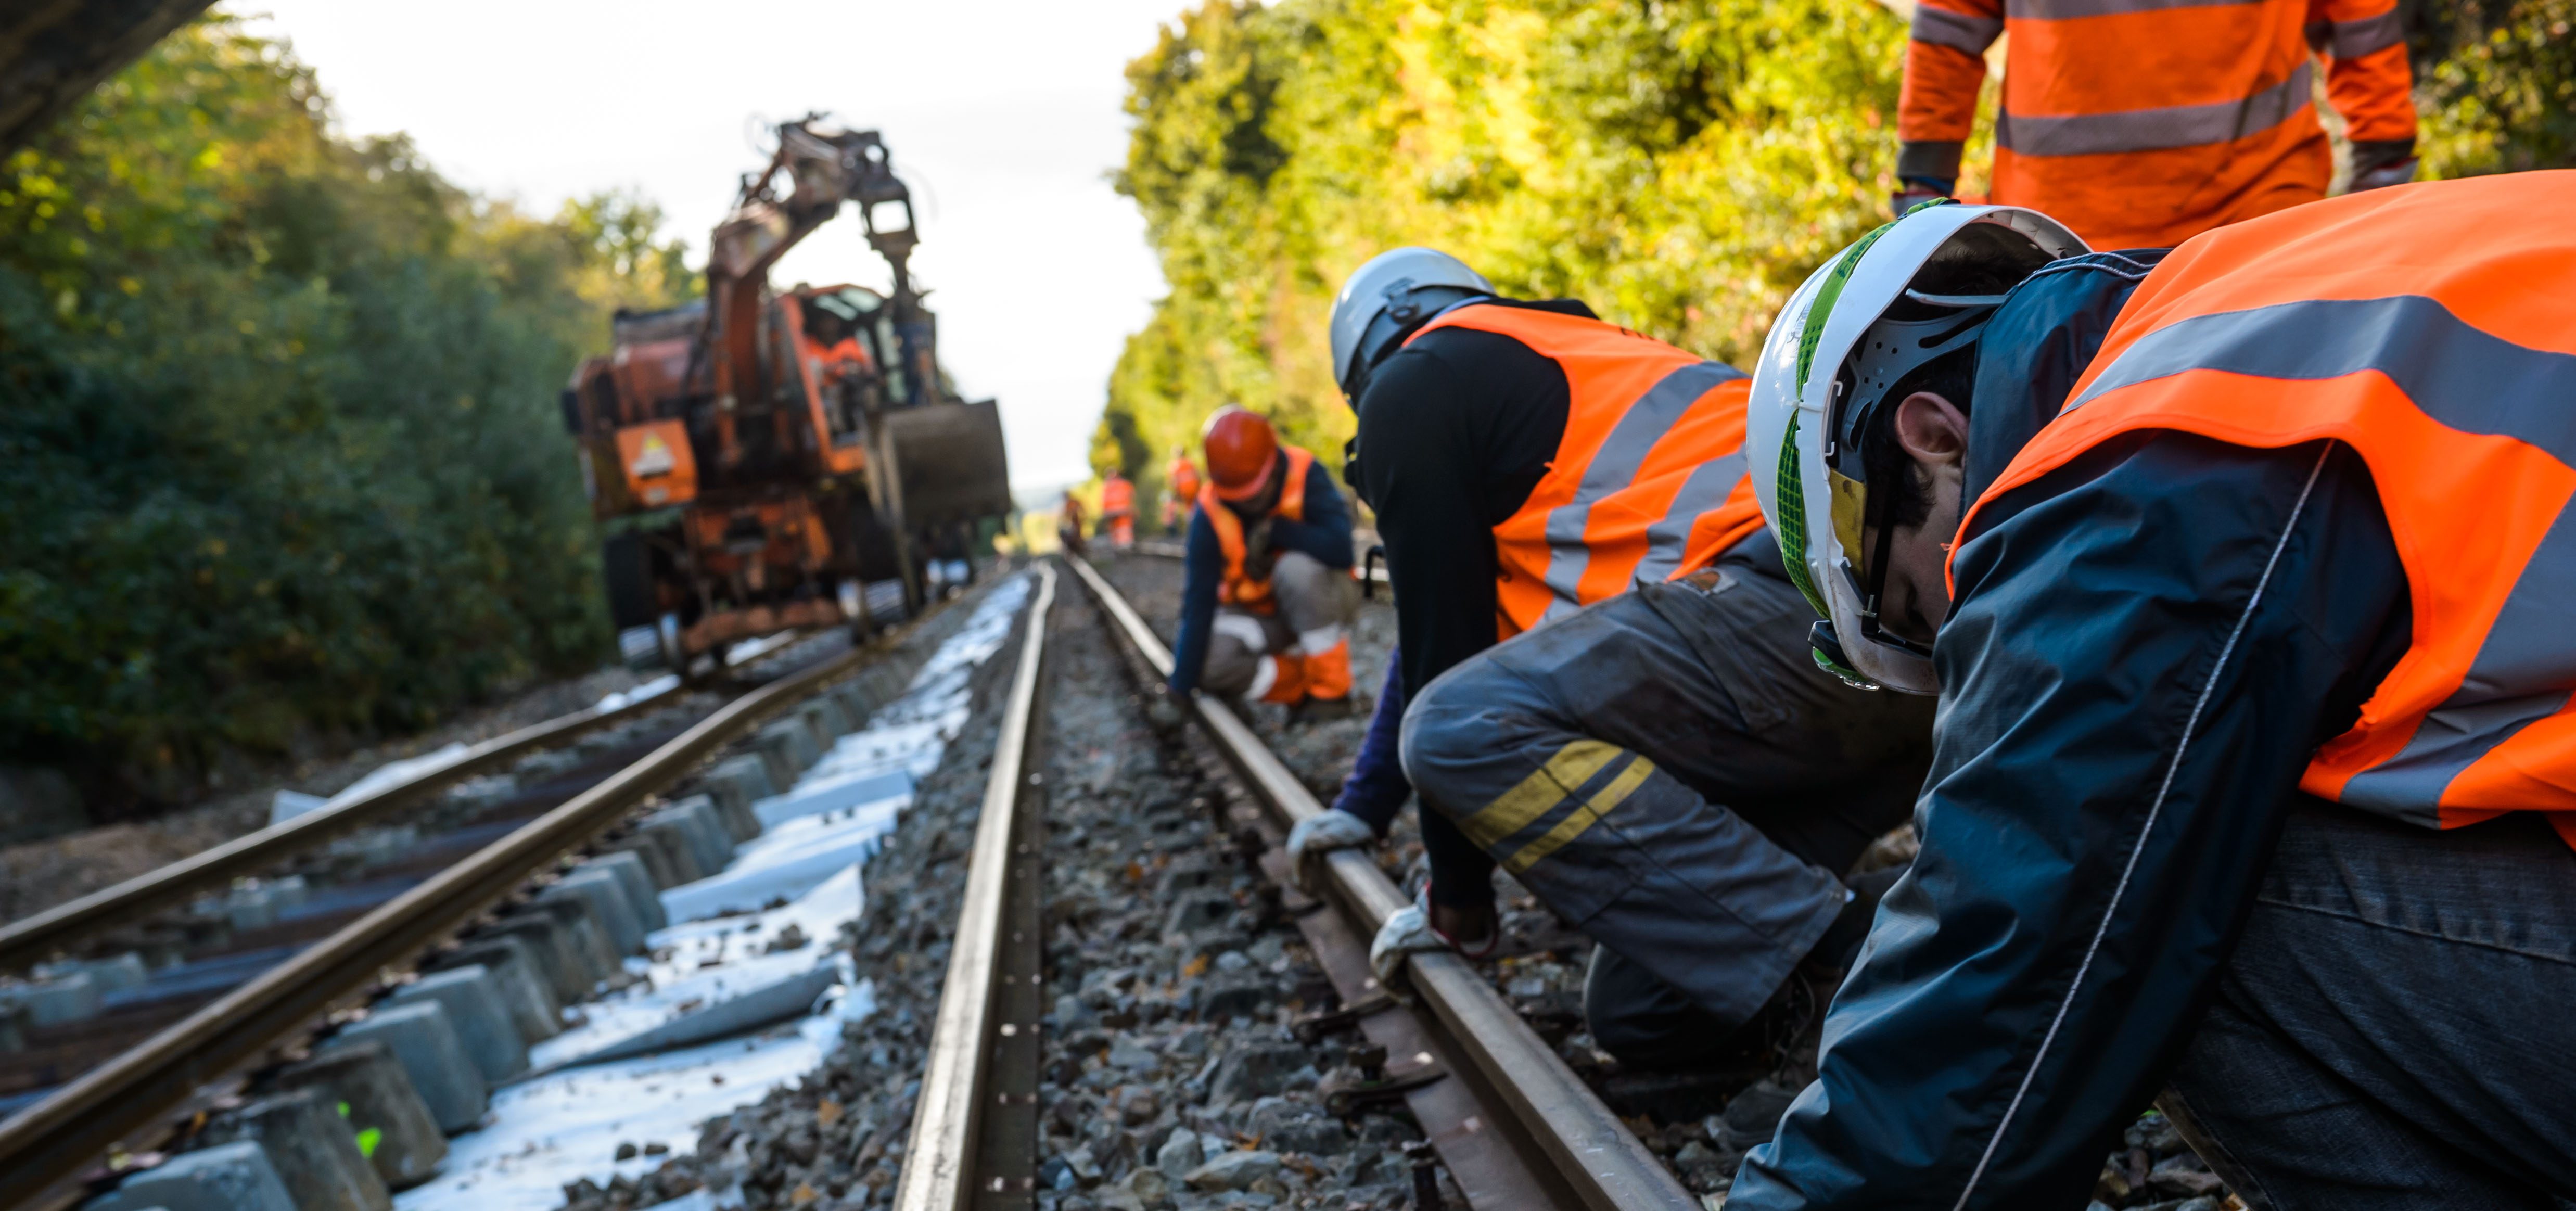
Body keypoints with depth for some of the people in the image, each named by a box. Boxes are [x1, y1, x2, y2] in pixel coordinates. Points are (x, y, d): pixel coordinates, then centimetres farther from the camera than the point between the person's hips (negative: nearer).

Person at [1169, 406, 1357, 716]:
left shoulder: (1306, 475, -21)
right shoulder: (1209, 513, -17)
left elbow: (1340, 548, -36)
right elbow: (1197, 605, -21)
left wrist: (1275, 531, -28)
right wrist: (1180, 689, -26)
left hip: (1317, 605, -2)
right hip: (1257, 614, 2)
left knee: (1297, 568, -36)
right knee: (1209, 660, -28)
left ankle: (1332, 689, -17)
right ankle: (1303, 687, -4)